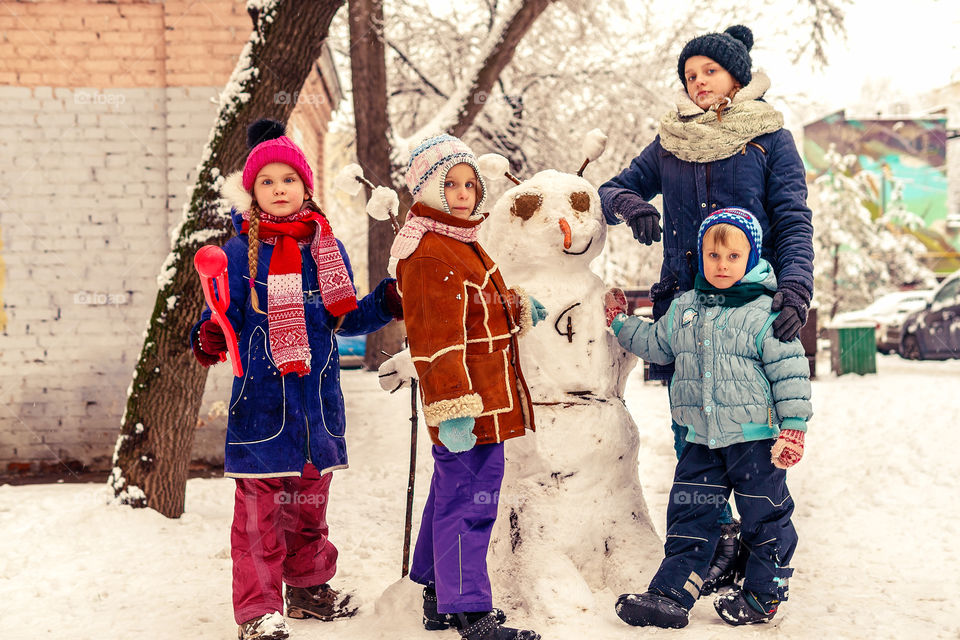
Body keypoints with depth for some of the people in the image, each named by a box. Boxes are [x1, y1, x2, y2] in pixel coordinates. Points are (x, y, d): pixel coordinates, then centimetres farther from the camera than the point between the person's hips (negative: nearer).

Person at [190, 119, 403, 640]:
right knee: (259, 502, -3)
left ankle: (308, 587, 33)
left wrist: (384, 304, -2)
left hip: (318, 392, 4)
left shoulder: (328, 249, 9)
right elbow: (230, 314, -2)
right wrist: (210, 338, -22)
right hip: (260, 394, -4)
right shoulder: (241, 251, -1)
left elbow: (343, 319, 13)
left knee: (310, 498, 16)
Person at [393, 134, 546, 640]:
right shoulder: (428, 256, -18)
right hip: (469, 406, -11)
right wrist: (453, 410, -27)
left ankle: (439, 596, 33)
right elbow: (438, 340, -24)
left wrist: (517, 308, 25)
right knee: (468, 500, -5)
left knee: (452, 494, 19)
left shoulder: (461, 243, 16)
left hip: (485, 398, 11)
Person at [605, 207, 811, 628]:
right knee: (689, 515, 6)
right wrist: (622, 322, 19)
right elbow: (655, 344, 22)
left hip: (754, 435, -4)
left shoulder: (765, 314, -8)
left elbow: (789, 371, -8)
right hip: (701, 439, 4)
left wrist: (793, 427, -10)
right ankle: (672, 593, 10)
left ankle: (763, 595, 22)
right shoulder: (683, 309, 7)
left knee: (764, 518, 7)